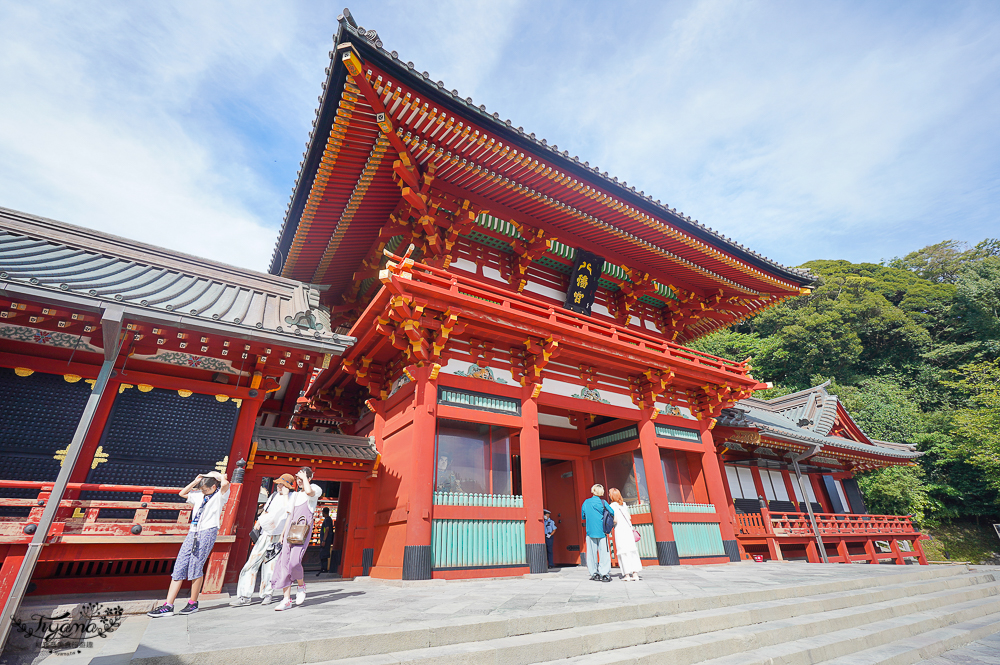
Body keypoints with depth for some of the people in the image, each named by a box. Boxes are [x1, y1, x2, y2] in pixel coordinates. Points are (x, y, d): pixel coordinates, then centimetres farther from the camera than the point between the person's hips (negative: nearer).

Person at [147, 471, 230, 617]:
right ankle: (168, 606, 8)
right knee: (179, 566, 3)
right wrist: (196, 481, 19)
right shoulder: (199, 495, 19)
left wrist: (219, 476, -7)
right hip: (193, 532, 7)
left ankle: (193, 603, 9)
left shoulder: (220, 495, -4)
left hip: (208, 531, -7)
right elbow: (182, 493, 32)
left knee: (195, 566, -7)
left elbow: (225, 483, -28)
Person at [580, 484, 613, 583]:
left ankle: (594, 573, 11)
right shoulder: (603, 502, -5)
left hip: (590, 531, 2)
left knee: (592, 552, 9)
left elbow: (582, 517, 10)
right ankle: (604, 574, 0)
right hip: (601, 531, -2)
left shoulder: (586, 502, 2)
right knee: (603, 552, 3)